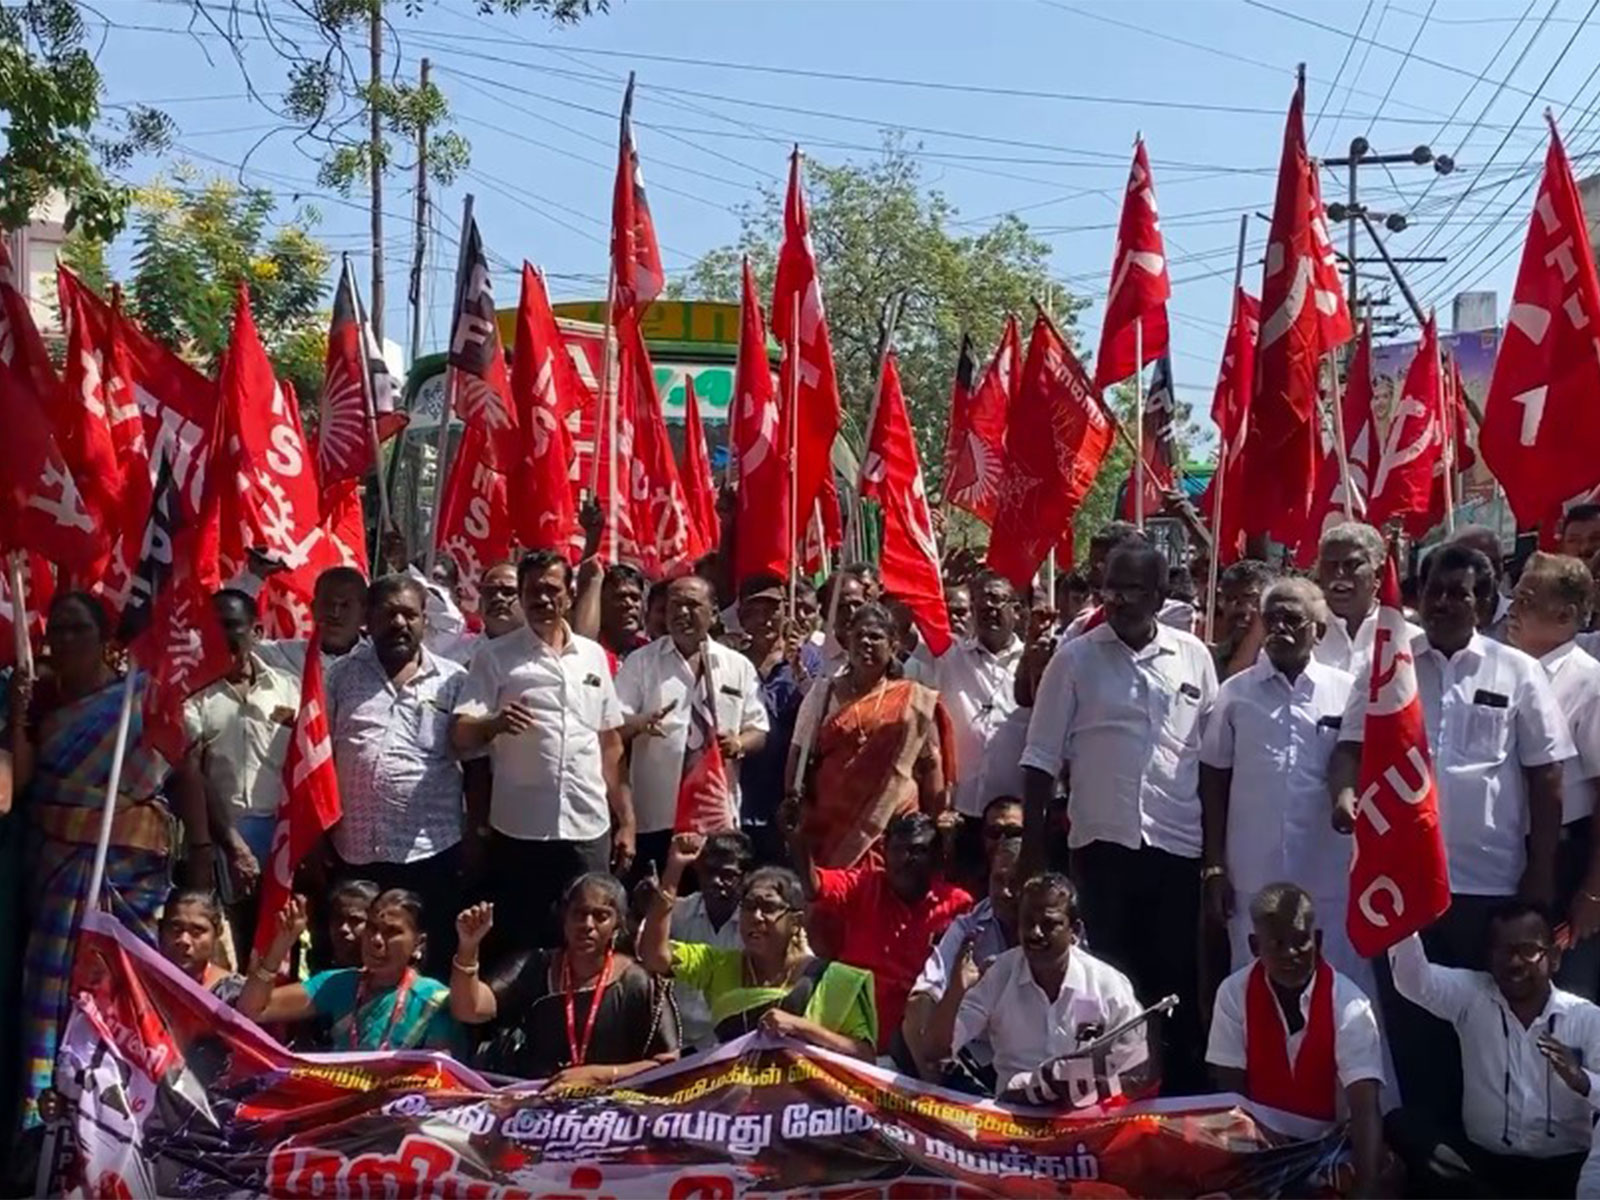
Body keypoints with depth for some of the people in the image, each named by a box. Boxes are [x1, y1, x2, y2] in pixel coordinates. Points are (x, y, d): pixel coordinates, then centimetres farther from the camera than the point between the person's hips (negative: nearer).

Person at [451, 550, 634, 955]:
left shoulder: (593, 656, 11)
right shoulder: (495, 657, 0)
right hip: (520, 831, -3)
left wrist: (625, 821, 11)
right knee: (521, 948, 3)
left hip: (590, 830, 3)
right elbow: (460, 737, -7)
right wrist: (495, 723, -29)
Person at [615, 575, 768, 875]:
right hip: (656, 816, -2)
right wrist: (639, 724, -22)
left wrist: (738, 744, -10)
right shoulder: (640, 662, 6)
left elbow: (758, 730, 12)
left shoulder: (738, 666, 11)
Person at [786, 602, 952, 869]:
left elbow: (930, 764, 8)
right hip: (831, 825, 1)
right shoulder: (824, 692, 11)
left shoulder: (915, 700, 8)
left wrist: (935, 823, 4)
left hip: (893, 825, -1)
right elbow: (800, 752, 10)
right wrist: (793, 800, -2)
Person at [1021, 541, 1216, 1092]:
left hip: (1178, 846, 1)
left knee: (1180, 984, 7)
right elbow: (1042, 759, 1)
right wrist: (1031, 849, -4)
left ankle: (1183, 1099, 19)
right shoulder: (1074, 660, 1)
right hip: (1102, 844, -1)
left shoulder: (1193, 657, 5)